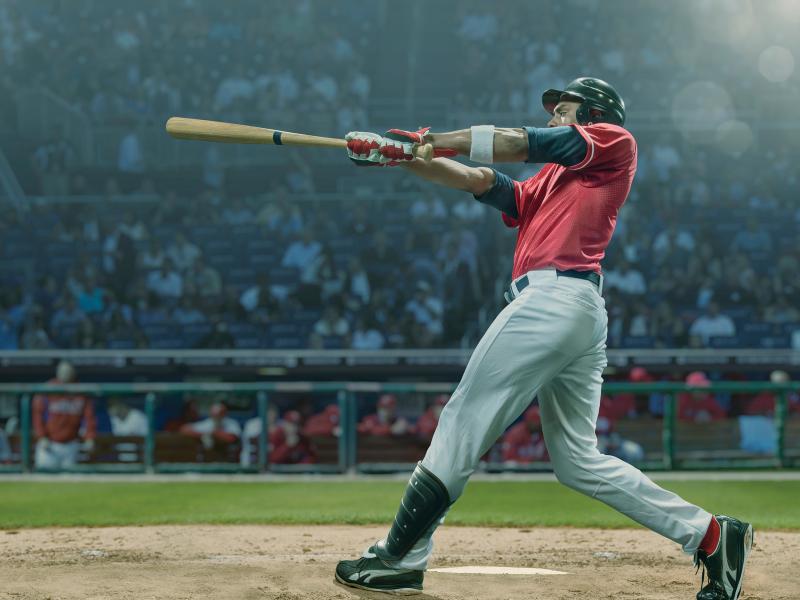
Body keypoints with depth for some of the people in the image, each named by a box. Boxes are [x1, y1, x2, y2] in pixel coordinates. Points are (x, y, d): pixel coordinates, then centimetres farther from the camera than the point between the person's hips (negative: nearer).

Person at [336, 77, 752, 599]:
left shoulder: (615, 142, 8)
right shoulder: (548, 182, 30)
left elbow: (521, 143, 1)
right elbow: (483, 182, 20)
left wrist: (427, 140, 3)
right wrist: (404, 156, 9)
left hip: (555, 296, -10)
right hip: (583, 317, 10)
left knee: (463, 422, -8)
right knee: (578, 461, 8)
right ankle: (711, 535, 6)